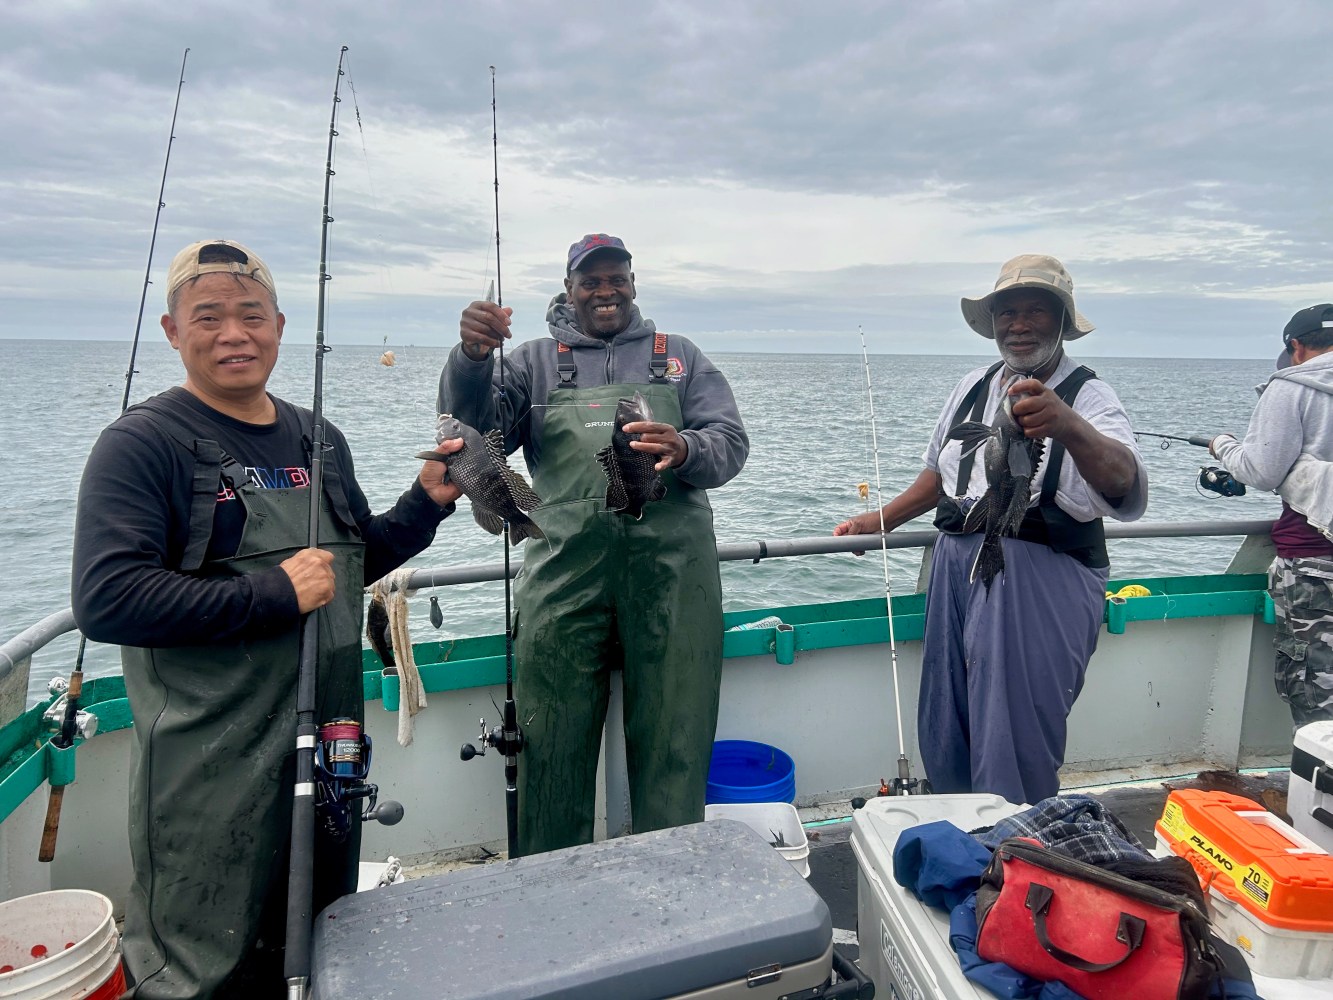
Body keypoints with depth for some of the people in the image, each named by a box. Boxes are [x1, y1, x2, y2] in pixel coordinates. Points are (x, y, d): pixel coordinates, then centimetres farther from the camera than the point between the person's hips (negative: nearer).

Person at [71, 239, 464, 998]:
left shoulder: (318, 440, 8)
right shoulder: (143, 443, -12)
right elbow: (107, 600, -22)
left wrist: (427, 502, 2)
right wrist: (272, 595, -24)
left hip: (330, 748, 7)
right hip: (212, 769, -6)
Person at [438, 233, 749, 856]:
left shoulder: (679, 357, 18)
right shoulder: (535, 362, 16)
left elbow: (731, 444, 7)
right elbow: (476, 434, 2)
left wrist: (685, 451, -16)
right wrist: (472, 358, -18)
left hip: (671, 578, 1)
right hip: (564, 578, 0)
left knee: (674, 748, 4)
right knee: (552, 749, 2)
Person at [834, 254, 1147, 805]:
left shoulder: (1088, 397, -9)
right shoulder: (974, 387, 11)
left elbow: (1125, 486, -29)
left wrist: (1067, 426, -48)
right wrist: (878, 521, 17)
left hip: (1043, 580, -6)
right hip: (958, 565, 6)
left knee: (1015, 736, -3)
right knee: (944, 732, 13)